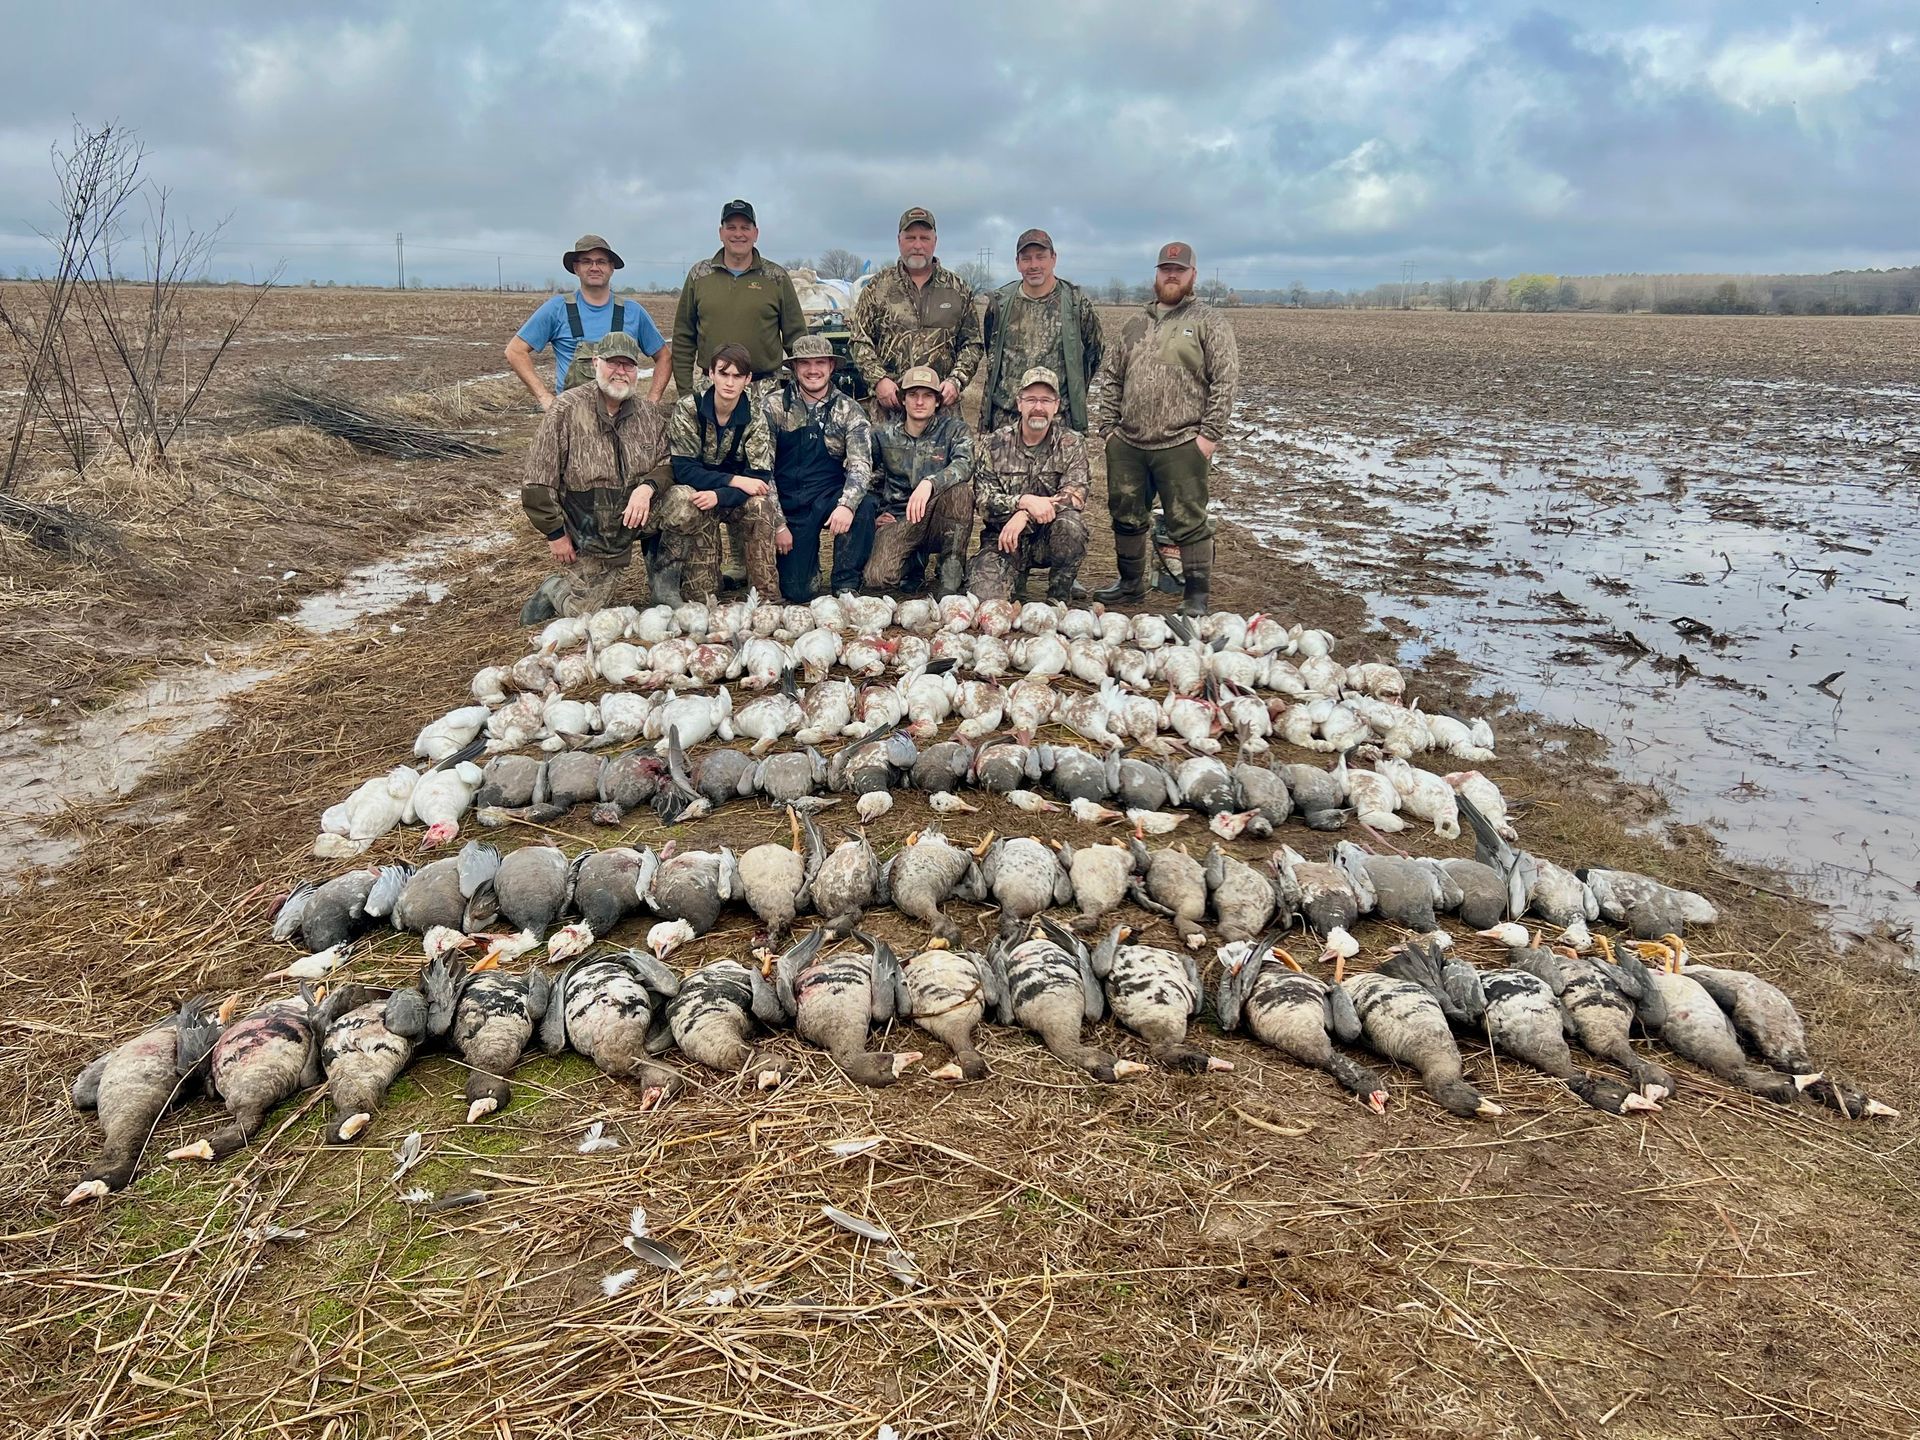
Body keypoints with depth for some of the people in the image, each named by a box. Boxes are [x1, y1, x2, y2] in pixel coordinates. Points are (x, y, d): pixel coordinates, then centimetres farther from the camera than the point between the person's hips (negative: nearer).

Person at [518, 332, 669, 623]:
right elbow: (538, 483, -12)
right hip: (585, 539, -3)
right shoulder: (566, 411, -14)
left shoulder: (651, 414, 0)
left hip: (629, 524, 3)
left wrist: (647, 486, -24)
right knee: (585, 612, -2)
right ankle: (552, 590, 35)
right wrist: (555, 533, -11)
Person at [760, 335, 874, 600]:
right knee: (795, 592, -11)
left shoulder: (848, 410, 1)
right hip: (789, 501, -1)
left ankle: (846, 586, -14)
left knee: (863, 506, -34)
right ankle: (810, 564, 26)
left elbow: (861, 464, -12)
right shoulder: (773, 405, -2)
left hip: (830, 496, 1)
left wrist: (847, 505, -32)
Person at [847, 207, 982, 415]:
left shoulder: (959, 290, 11)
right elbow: (859, 340, 6)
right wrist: (879, 379, -9)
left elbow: (972, 344, 10)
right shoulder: (878, 287, 8)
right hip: (889, 401, -1)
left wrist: (956, 380, -6)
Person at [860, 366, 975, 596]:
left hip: (938, 523, -1)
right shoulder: (883, 434, 8)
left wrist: (929, 483, -37)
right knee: (878, 579, -27)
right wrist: (875, 513, 7)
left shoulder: (953, 429, 1)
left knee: (959, 487, -33)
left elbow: (965, 464, -20)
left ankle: (952, 569, -20)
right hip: (897, 519, 1)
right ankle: (914, 561, 10)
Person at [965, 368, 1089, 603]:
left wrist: (1025, 516, -28)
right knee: (985, 595, -23)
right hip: (1003, 539, 0)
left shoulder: (1072, 444, -1)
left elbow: (1076, 494, -16)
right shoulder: (995, 444, 0)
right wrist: (1024, 501, -28)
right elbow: (983, 500, -9)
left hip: (1050, 538, 0)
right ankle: (1017, 578, 16)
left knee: (1070, 522, -34)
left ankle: (1060, 597, -9)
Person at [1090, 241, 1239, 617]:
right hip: (1126, 444, 6)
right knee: (1126, 516, 14)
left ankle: (1197, 596, 7)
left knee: (1188, 523, -2)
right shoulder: (1135, 324, 17)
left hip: (1180, 445, -5)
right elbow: (1110, 376, 18)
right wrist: (1106, 425, 7)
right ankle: (1130, 583, 31)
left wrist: (1209, 434, -13)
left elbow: (1225, 381, -6)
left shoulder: (1209, 322, 1)